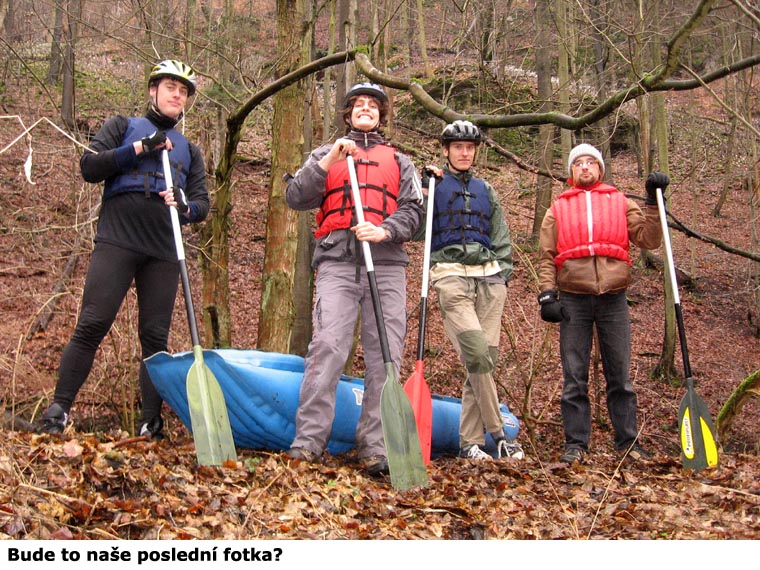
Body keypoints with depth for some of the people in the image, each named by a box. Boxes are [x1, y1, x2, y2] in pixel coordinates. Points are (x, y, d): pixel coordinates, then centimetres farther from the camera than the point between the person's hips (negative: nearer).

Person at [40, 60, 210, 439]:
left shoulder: (189, 150, 24)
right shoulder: (123, 127, 16)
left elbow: (202, 203, 14)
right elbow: (89, 167, 1)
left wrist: (184, 206, -9)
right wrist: (140, 148, -7)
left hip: (163, 252, 3)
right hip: (116, 242, -3)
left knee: (155, 336, 1)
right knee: (92, 326, -10)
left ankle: (151, 422, 5)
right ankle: (58, 409, -4)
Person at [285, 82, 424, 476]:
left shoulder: (399, 162, 24)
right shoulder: (326, 154, 22)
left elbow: (412, 210, 11)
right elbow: (296, 198, 8)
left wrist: (385, 230, -9)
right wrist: (329, 160, -3)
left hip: (387, 265, 2)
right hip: (338, 261, -1)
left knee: (385, 355, -6)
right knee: (327, 346, -15)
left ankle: (375, 447, -5)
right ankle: (307, 440, -13)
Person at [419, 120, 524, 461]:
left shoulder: (485, 189, 23)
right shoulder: (433, 184, 12)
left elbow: (501, 235, 23)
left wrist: (503, 273, 9)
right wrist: (424, 188, -4)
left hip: (488, 276, 4)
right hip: (451, 275, -4)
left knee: (486, 358, -3)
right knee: (476, 354, -19)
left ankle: (470, 441, 2)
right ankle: (497, 434, -9)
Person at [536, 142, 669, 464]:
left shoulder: (621, 203, 13)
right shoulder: (558, 209, 12)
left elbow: (649, 240, 4)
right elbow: (546, 257, 8)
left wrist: (654, 202, -3)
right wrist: (547, 295, -3)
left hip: (613, 299, 0)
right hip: (573, 300, 0)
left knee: (620, 375, 4)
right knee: (574, 378, 2)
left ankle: (628, 443, 12)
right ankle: (576, 444, 8)